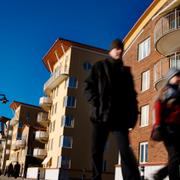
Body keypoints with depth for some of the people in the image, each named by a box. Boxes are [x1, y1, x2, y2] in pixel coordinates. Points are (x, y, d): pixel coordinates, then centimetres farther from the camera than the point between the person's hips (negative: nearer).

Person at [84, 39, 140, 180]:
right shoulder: (99, 66, 13)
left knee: (125, 150, -11)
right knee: (96, 151, 3)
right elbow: (88, 87, 6)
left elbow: (131, 94, 18)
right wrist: (96, 104, -9)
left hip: (120, 117, 0)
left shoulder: (126, 71, 18)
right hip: (101, 115, 0)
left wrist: (133, 112, 3)